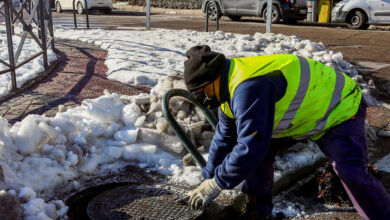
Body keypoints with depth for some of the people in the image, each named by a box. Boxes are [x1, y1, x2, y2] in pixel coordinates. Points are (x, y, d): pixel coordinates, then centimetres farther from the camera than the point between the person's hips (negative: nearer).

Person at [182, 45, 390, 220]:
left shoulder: (249, 88, -38)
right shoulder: (231, 88, -3)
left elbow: (251, 146, -39)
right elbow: (224, 138, 7)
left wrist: (214, 185, -27)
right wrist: (207, 179, 11)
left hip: (339, 109, -9)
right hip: (303, 112, 9)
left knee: (352, 174, -24)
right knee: (260, 154, 1)